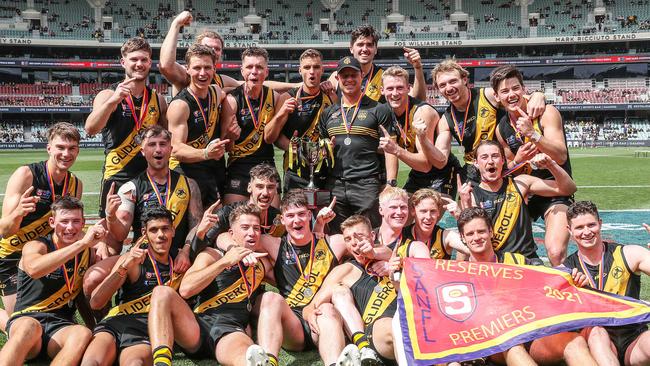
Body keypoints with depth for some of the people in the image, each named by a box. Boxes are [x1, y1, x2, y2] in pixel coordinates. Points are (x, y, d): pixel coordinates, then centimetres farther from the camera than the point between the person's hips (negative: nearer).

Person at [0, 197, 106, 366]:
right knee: (30, 327, -40)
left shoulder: (87, 250, 11)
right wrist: (82, 243, -33)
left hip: (60, 326, 4)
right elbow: (34, 269, -29)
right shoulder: (36, 245, -4)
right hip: (26, 319, -3)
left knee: (83, 333, -32)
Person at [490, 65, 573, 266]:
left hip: (556, 191, -5)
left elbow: (561, 157, -20)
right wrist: (516, 161, -9)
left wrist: (532, 133, -31)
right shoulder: (502, 128, 4)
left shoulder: (546, 113, -10)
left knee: (556, 254, -25)